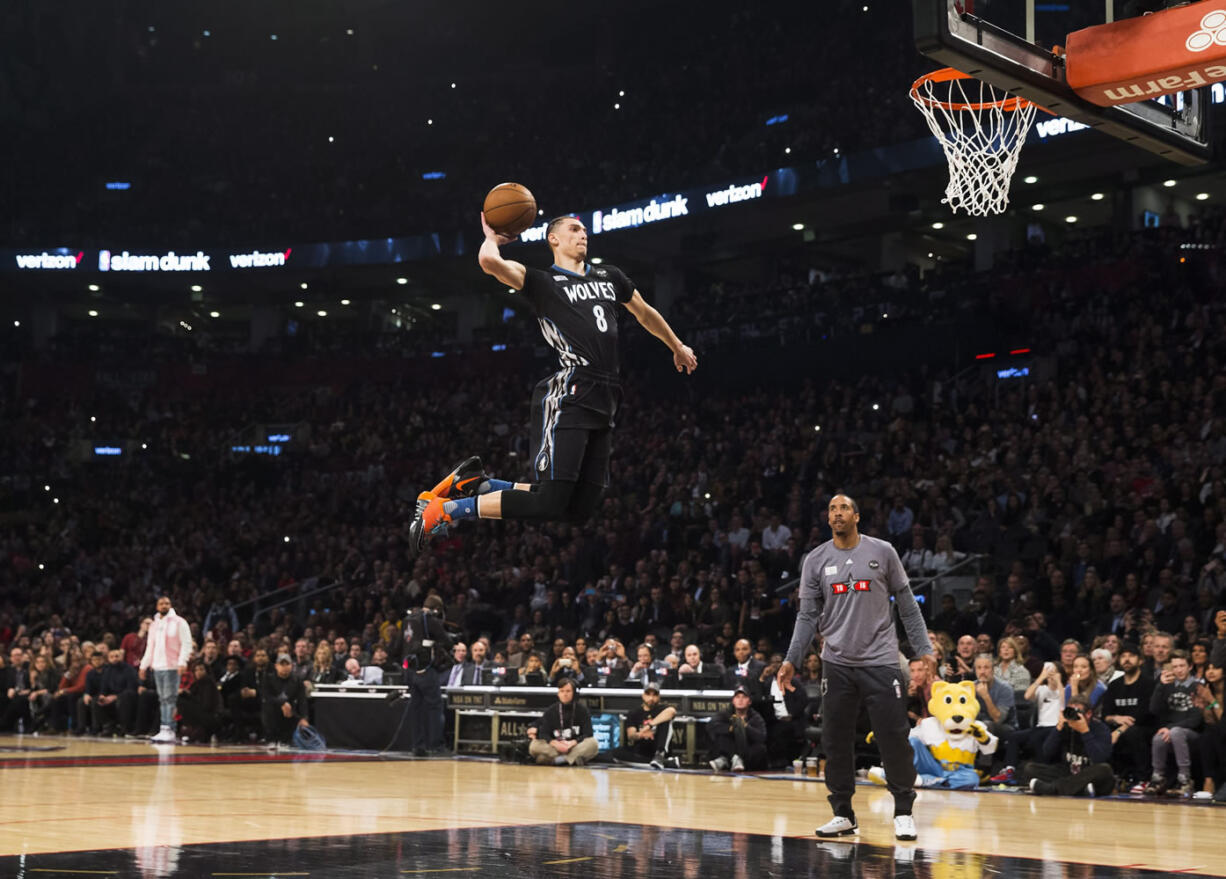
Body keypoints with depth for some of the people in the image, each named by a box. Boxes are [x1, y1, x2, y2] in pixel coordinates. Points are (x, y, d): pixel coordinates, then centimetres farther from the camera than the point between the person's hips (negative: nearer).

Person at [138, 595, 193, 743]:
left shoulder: (179, 622, 0)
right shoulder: (154, 625, 19)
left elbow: (186, 644, -6)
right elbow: (150, 647, 25)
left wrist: (182, 662, -17)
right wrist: (144, 665, 19)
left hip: (172, 667, -6)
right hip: (157, 667, 6)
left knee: (170, 698, -10)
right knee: (162, 699, 7)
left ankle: (169, 730, -12)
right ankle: (164, 730, 8)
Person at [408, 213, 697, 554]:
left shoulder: (609, 277, 24)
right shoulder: (543, 282, 4)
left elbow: (645, 313, 41)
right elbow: (490, 261, -13)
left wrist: (677, 347, 50)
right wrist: (492, 237, 8)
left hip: (603, 404, 7)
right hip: (568, 397, -7)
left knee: (580, 509, 2)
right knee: (548, 503, -16)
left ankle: (477, 484, 14)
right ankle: (445, 508, -3)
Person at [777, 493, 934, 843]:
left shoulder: (882, 552, 1)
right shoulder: (815, 561, 6)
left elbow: (907, 606, 5)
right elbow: (808, 616, 8)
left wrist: (924, 650, -1)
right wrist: (791, 660, 0)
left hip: (880, 661, -2)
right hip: (837, 663, 2)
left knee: (894, 738, -4)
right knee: (836, 741, 3)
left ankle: (903, 812, 9)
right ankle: (843, 814, 14)